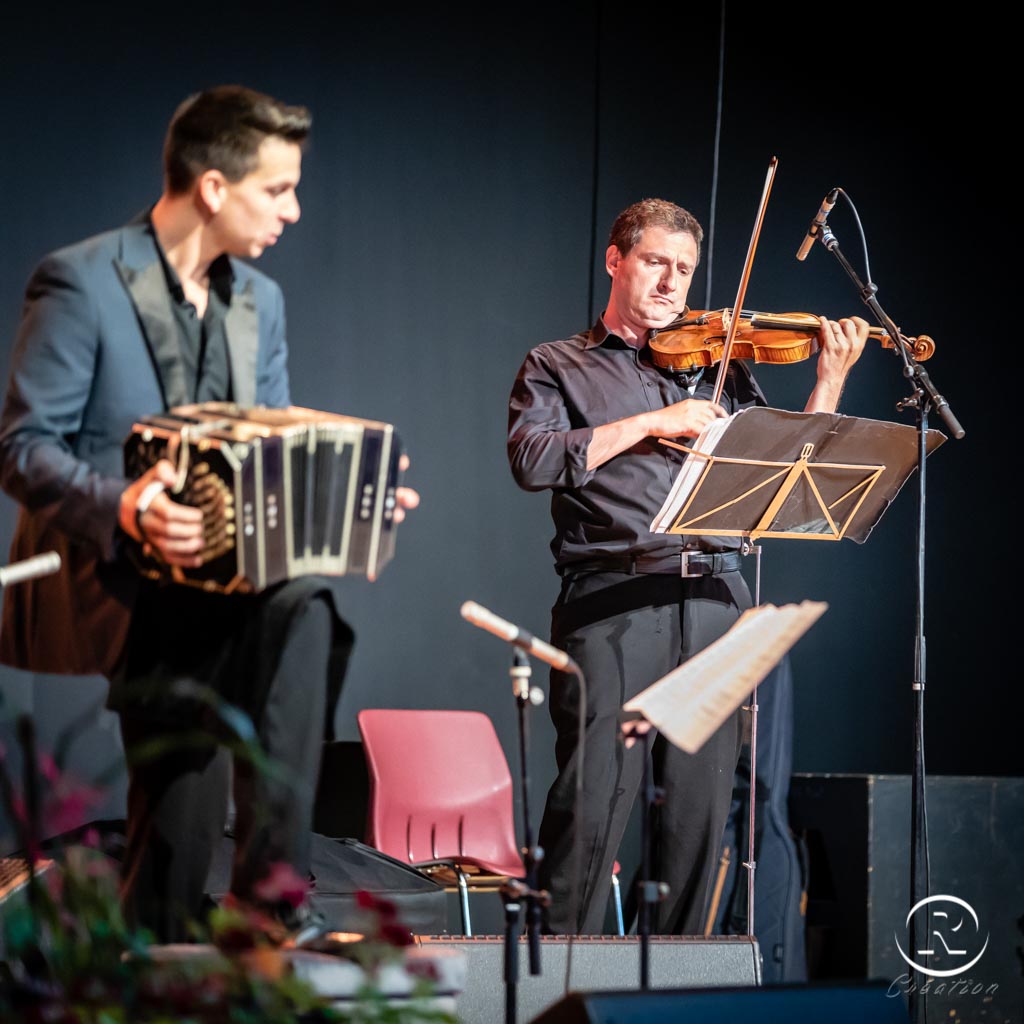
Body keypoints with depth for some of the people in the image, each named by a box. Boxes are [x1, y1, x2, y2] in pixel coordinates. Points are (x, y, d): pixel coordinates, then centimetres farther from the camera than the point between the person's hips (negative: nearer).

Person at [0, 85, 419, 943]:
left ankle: (271, 896, -31)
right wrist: (124, 507, -30)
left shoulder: (260, 300, 16)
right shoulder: (80, 284, -7)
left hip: (226, 567, 5)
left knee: (306, 605, -31)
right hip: (95, 574, -5)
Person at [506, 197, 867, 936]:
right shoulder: (557, 366, 14)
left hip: (714, 598, 3)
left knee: (703, 798, 1)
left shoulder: (718, 366, 22)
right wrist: (652, 423, -7)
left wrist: (830, 382, 3)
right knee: (596, 790, -10)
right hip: (612, 599, -3)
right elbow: (532, 460, -5)